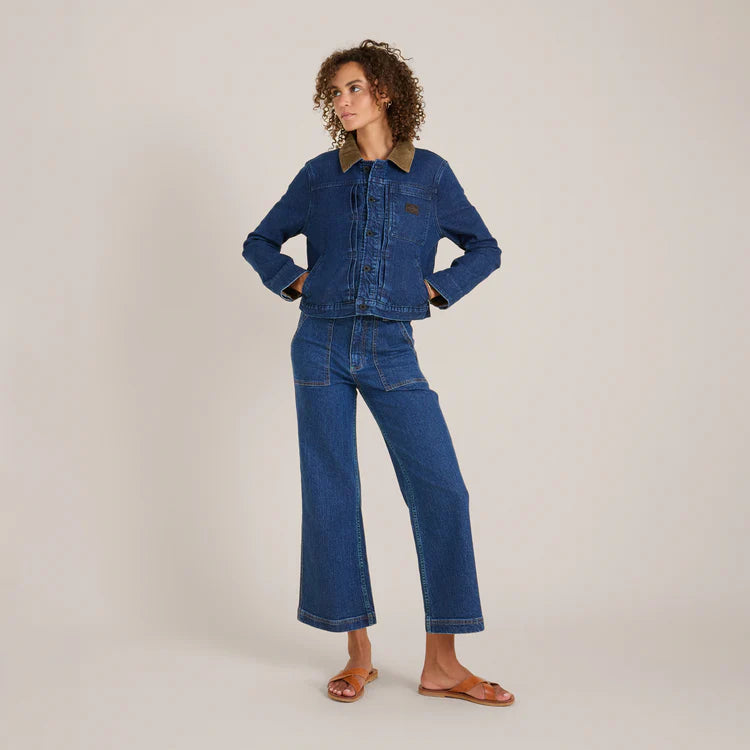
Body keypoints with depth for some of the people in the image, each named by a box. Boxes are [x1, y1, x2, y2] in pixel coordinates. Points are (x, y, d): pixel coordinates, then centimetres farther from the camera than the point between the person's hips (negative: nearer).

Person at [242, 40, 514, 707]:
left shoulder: (430, 172, 6)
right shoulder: (320, 175, 8)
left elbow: (484, 249, 15)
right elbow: (260, 241, 19)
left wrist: (436, 289, 2)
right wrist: (295, 280, 3)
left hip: (392, 351, 0)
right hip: (322, 344, 1)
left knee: (441, 490, -9)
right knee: (331, 494, 1)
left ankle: (442, 665, 2)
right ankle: (359, 653, 15)